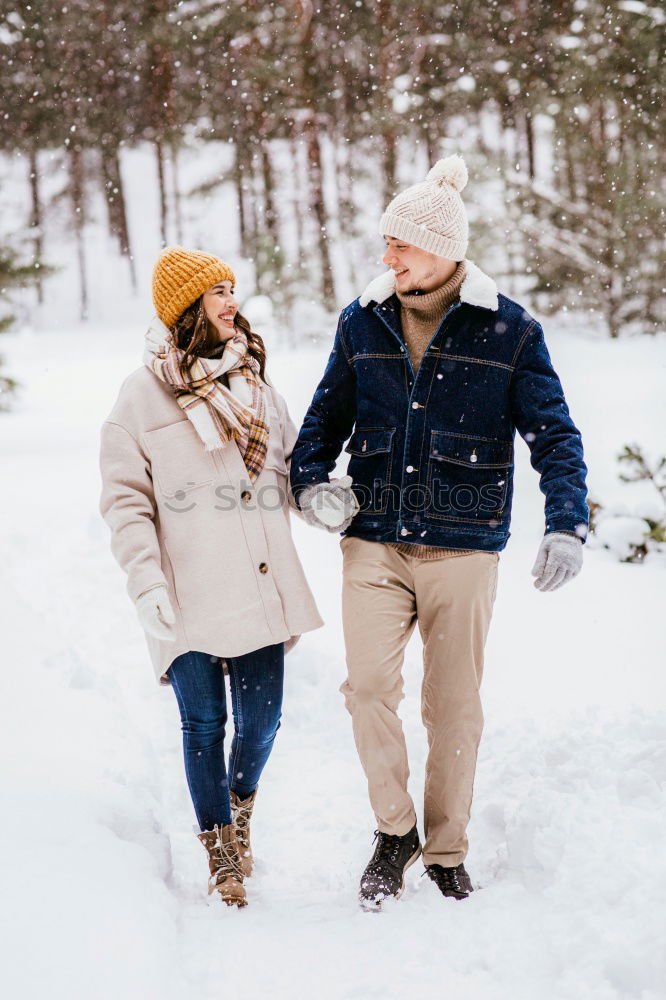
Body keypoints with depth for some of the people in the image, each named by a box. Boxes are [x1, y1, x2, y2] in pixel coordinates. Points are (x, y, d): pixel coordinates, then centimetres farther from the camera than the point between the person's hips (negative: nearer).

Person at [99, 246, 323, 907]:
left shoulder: (254, 384, 13)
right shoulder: (144, 395, -2)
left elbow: (289, 468, 21)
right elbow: (125, 499, -3)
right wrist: (146, 584, -13)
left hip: (261, 586, 4)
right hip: (191, 597, -4)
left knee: (262, 717, 6)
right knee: (204, 723, 2)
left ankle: (240, 802, 36)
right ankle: (220, 848, 20)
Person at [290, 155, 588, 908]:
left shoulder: (510, 331, -3)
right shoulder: (362, 323, 5)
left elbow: (554, 435, -1)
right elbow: (328, 413, 18)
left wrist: (565, 526, -13)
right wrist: (310, 480, 1)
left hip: (462, 548, -2)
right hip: (372, 543, 2)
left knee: (454, 704, 6)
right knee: (368, 685, -12)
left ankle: (445, 850, 23)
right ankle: (394, 831, 7)